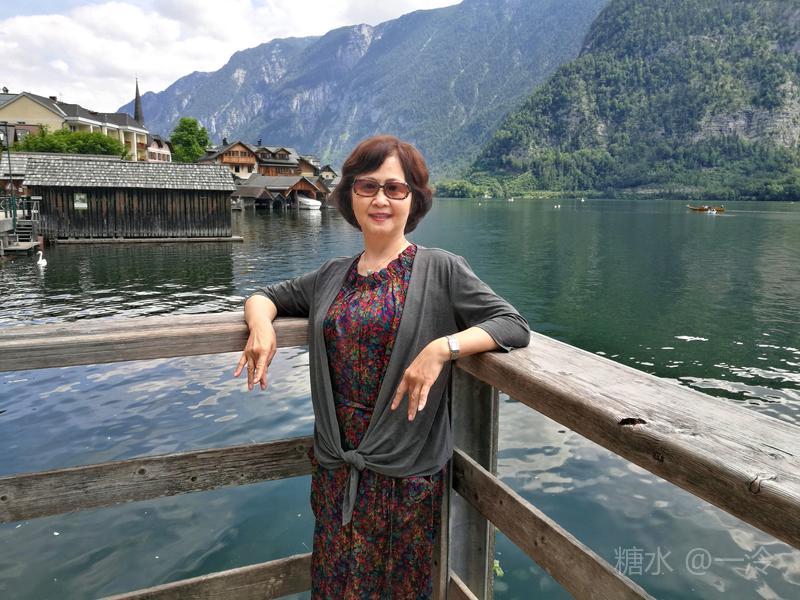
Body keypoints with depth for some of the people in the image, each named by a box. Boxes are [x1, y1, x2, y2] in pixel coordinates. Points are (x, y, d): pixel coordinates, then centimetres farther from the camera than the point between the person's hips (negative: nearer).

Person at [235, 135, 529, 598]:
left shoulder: (441, 270, -7)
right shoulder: (332, 276, 6)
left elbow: (515, 326, -12)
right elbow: (266, 297, 17)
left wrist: (443, 347, -28)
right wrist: (261, 322, -6)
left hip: (406, 472, -3)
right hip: (335, 469, 4)